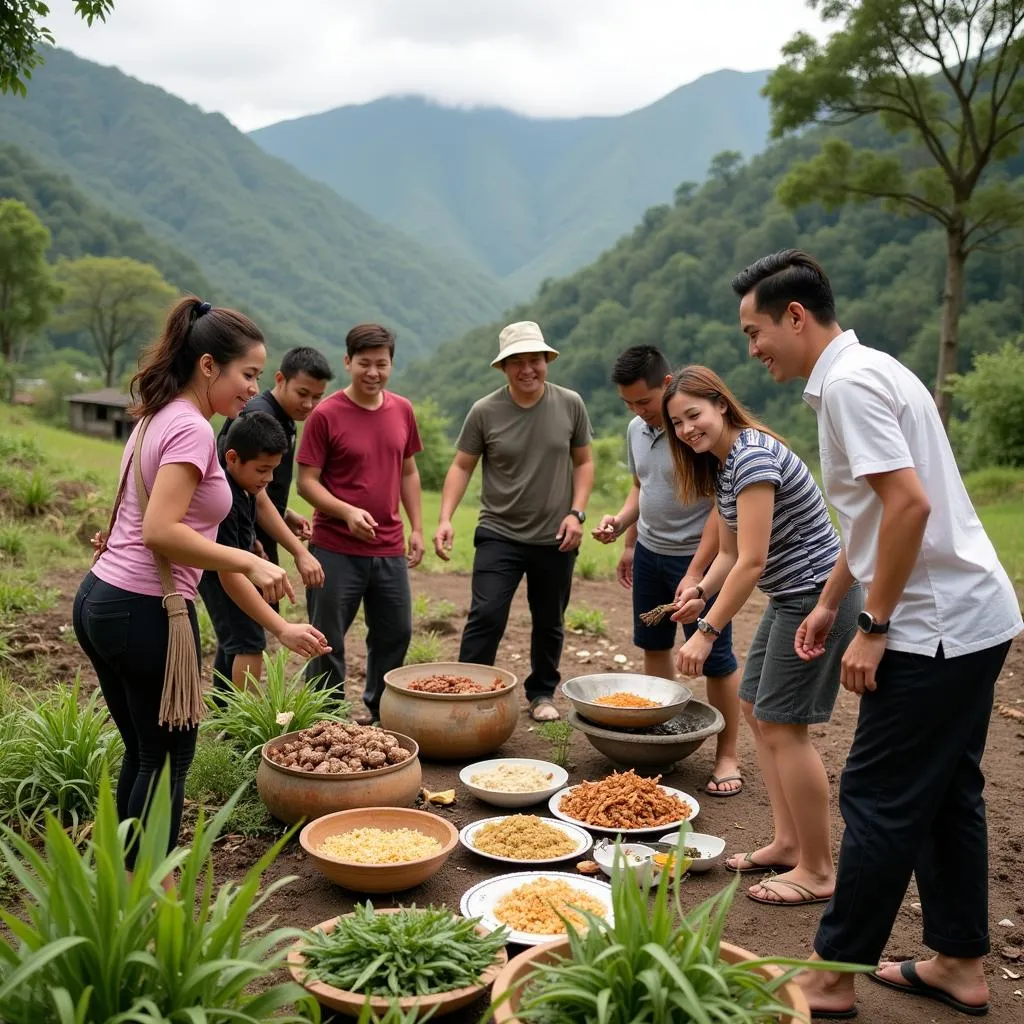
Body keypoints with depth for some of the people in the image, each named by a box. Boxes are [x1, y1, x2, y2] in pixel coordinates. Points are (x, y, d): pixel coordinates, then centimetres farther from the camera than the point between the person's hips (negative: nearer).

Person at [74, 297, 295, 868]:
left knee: (143, 753, 20)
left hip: (100, 600, 9)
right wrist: (250, 562, -22)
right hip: (144, 612, -9)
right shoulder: (191, 429, -16)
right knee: (167, 760, 5)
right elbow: (161, 531, -26)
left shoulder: (157, 419, 13)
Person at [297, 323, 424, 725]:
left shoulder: (403, 410, 6)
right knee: (328, 641, 5)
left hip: (390, 549, 5)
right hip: (336, 549, -5)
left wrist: (417, 528, 10)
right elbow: (306, 481, -9)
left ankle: (376, 710, 35)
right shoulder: (325, 415, -9)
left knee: (396, 633, 15)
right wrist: (346, 511, -24)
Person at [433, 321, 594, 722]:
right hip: (499, 535, -2)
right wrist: (445, 518, -13)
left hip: (555, 539, 2)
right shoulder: (485, 411, -7)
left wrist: (576, 512, -5)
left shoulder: (570, 405, -2)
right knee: (485, 616, -10)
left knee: (549, 623, 14)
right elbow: (461, 466, -1)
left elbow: (583, 462, 7)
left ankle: (542, 693, 32)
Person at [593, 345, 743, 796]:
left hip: (699, 556, -8)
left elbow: (723, 505, -21)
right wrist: (622, 525, 6)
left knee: (713, 656, -2)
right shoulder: (636, 429, 5)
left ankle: (727, 757, 9)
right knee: (653, 643, 16)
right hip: (650, 551, 8)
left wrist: (696, 573, -23)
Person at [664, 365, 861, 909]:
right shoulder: (720, 465, 10)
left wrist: (707, 631, -24)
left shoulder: (753, 456, -21)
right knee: (756, 710, 14)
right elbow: (729, 553, 13)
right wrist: (700, 592, -7)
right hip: (790, 596, 11)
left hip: (819, 594, -11)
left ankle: (817, 872, 5)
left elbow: (752, 561, -25)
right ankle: (787, 843, 24)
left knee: (782, 725, -7)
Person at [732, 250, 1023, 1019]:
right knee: (945, 794, 17)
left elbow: (909, 503, -25)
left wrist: (874, 628, -18)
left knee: (881, 802, 0)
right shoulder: (865, 371, 15)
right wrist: (829, 604, 22)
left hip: (938, 626, -10)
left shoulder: (850, 381, -16)